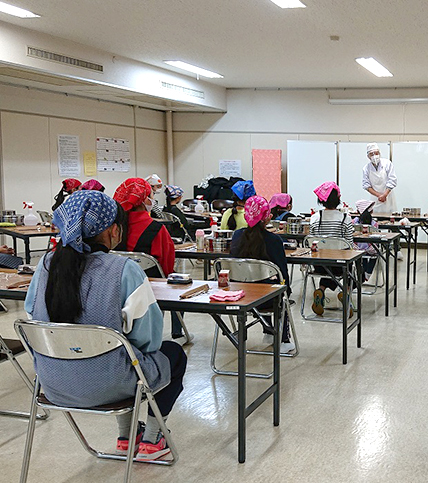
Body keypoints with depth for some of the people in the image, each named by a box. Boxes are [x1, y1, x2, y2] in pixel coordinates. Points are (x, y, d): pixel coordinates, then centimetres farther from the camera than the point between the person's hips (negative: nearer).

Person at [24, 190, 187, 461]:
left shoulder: (47, 265, -4)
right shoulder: (125, 271, -20)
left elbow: (32, 315, 8)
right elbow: (148, 338, -13)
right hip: (104, 386, -6)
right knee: (174, 354, 23)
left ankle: (126, 438, 40)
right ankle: (150, 441, 27)